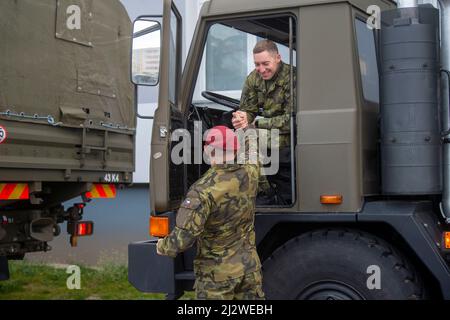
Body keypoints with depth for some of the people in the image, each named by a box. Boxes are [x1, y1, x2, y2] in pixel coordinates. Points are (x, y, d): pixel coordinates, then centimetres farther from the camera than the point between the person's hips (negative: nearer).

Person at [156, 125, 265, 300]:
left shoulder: (204, 189, -24)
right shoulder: (249, 174, -5)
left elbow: (185, 235, -29)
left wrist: (163, 247, -8)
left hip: (218, 272, -5)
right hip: (250, 266, 5)